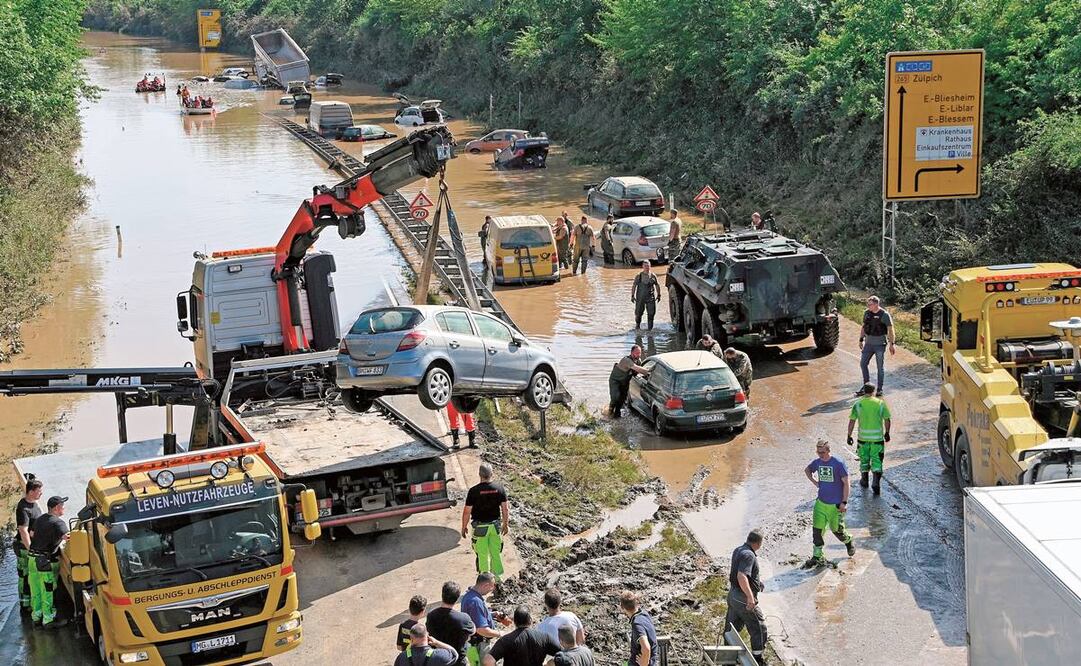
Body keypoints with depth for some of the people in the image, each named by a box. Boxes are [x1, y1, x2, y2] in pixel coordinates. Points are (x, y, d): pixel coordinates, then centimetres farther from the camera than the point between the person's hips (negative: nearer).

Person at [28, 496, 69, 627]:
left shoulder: (40, 519, 12)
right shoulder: (58, 522, -14)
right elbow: (66, 537, -25)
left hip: (33, 558, 8)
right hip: (46, 560, -8)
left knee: (36, 589, 16)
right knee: (48, 590, -2)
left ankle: (36, 614, 26)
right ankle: (48, 618, 1)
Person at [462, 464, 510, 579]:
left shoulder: (474, 491, -17)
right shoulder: (499, 489, -7)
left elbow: (467, 511, -11)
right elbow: (505, 508, 1)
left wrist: (464, 527, 2)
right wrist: (505, 524, 14)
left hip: (480, 527, -3)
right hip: (495, 525, 3)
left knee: (482, 555, 9)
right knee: (496, 553, 15)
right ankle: (497, 577, 24)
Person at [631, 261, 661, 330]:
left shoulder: (653, 276, 5)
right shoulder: (638, 276, 1)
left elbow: (657, 285, 15)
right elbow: (633, 286, 4)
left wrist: (658, 295, 12)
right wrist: (632, 296, -1)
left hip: (651, 298, 1)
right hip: (640, 298, -1)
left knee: (651, 313, -6)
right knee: (638, 312, 6)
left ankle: (650, 327, 4)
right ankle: (637, 324, 31)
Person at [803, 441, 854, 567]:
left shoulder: (838, 464, -16)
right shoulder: (817, 462, 0)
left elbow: (846, 483, -12)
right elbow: (807, 470, 23)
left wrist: (844, 502, -14)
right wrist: (814, 482, 8)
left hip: (836, 504, -5)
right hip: (821, 502, 5)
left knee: (837, 530, 8)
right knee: (816, 529, -2)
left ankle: (849, 542, 40)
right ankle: (818, 557, 7)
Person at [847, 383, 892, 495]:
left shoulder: (858, 404, -5)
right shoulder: (880, 403, -4)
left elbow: (852, 421, -6)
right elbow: (887, 420, 0)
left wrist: (849, 436, 1)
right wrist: (887, 433, 14)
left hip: (863, 437, 1)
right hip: (877, 437, -1)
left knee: (864, 459, 17)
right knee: (876, 460, 5)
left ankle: (864, 481, 32)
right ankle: (876, 483, -6)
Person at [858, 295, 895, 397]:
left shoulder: (885, 315, -12)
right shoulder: (866, 313, 3)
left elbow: (890, 330, -9)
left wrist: (891, 344, -11)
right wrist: (861, 340, 15)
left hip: (880, 344, -5)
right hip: (869, 343, 5)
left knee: (880, 367, 2)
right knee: (863, 363, 5)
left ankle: (879, 389, 11)